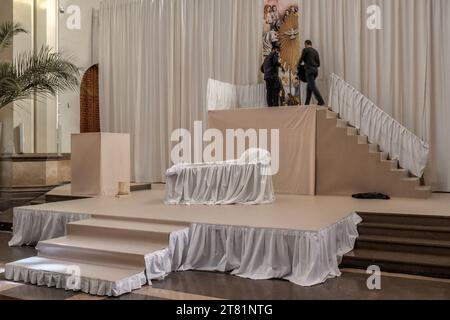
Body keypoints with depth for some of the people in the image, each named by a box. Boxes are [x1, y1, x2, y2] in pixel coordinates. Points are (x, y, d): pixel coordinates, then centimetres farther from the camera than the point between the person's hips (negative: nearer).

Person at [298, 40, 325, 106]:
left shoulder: (305, 50, 1)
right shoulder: (315, 51, 20)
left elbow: (301, 59, 5)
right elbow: (318, 64, 18)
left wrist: (299, 65, 24)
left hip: (309, 70, -7)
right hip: (316, 70, 7)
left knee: (313, 86, -11)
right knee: (309, 86, 13)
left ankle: (321, 101, -20)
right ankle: (307, 103, 13)